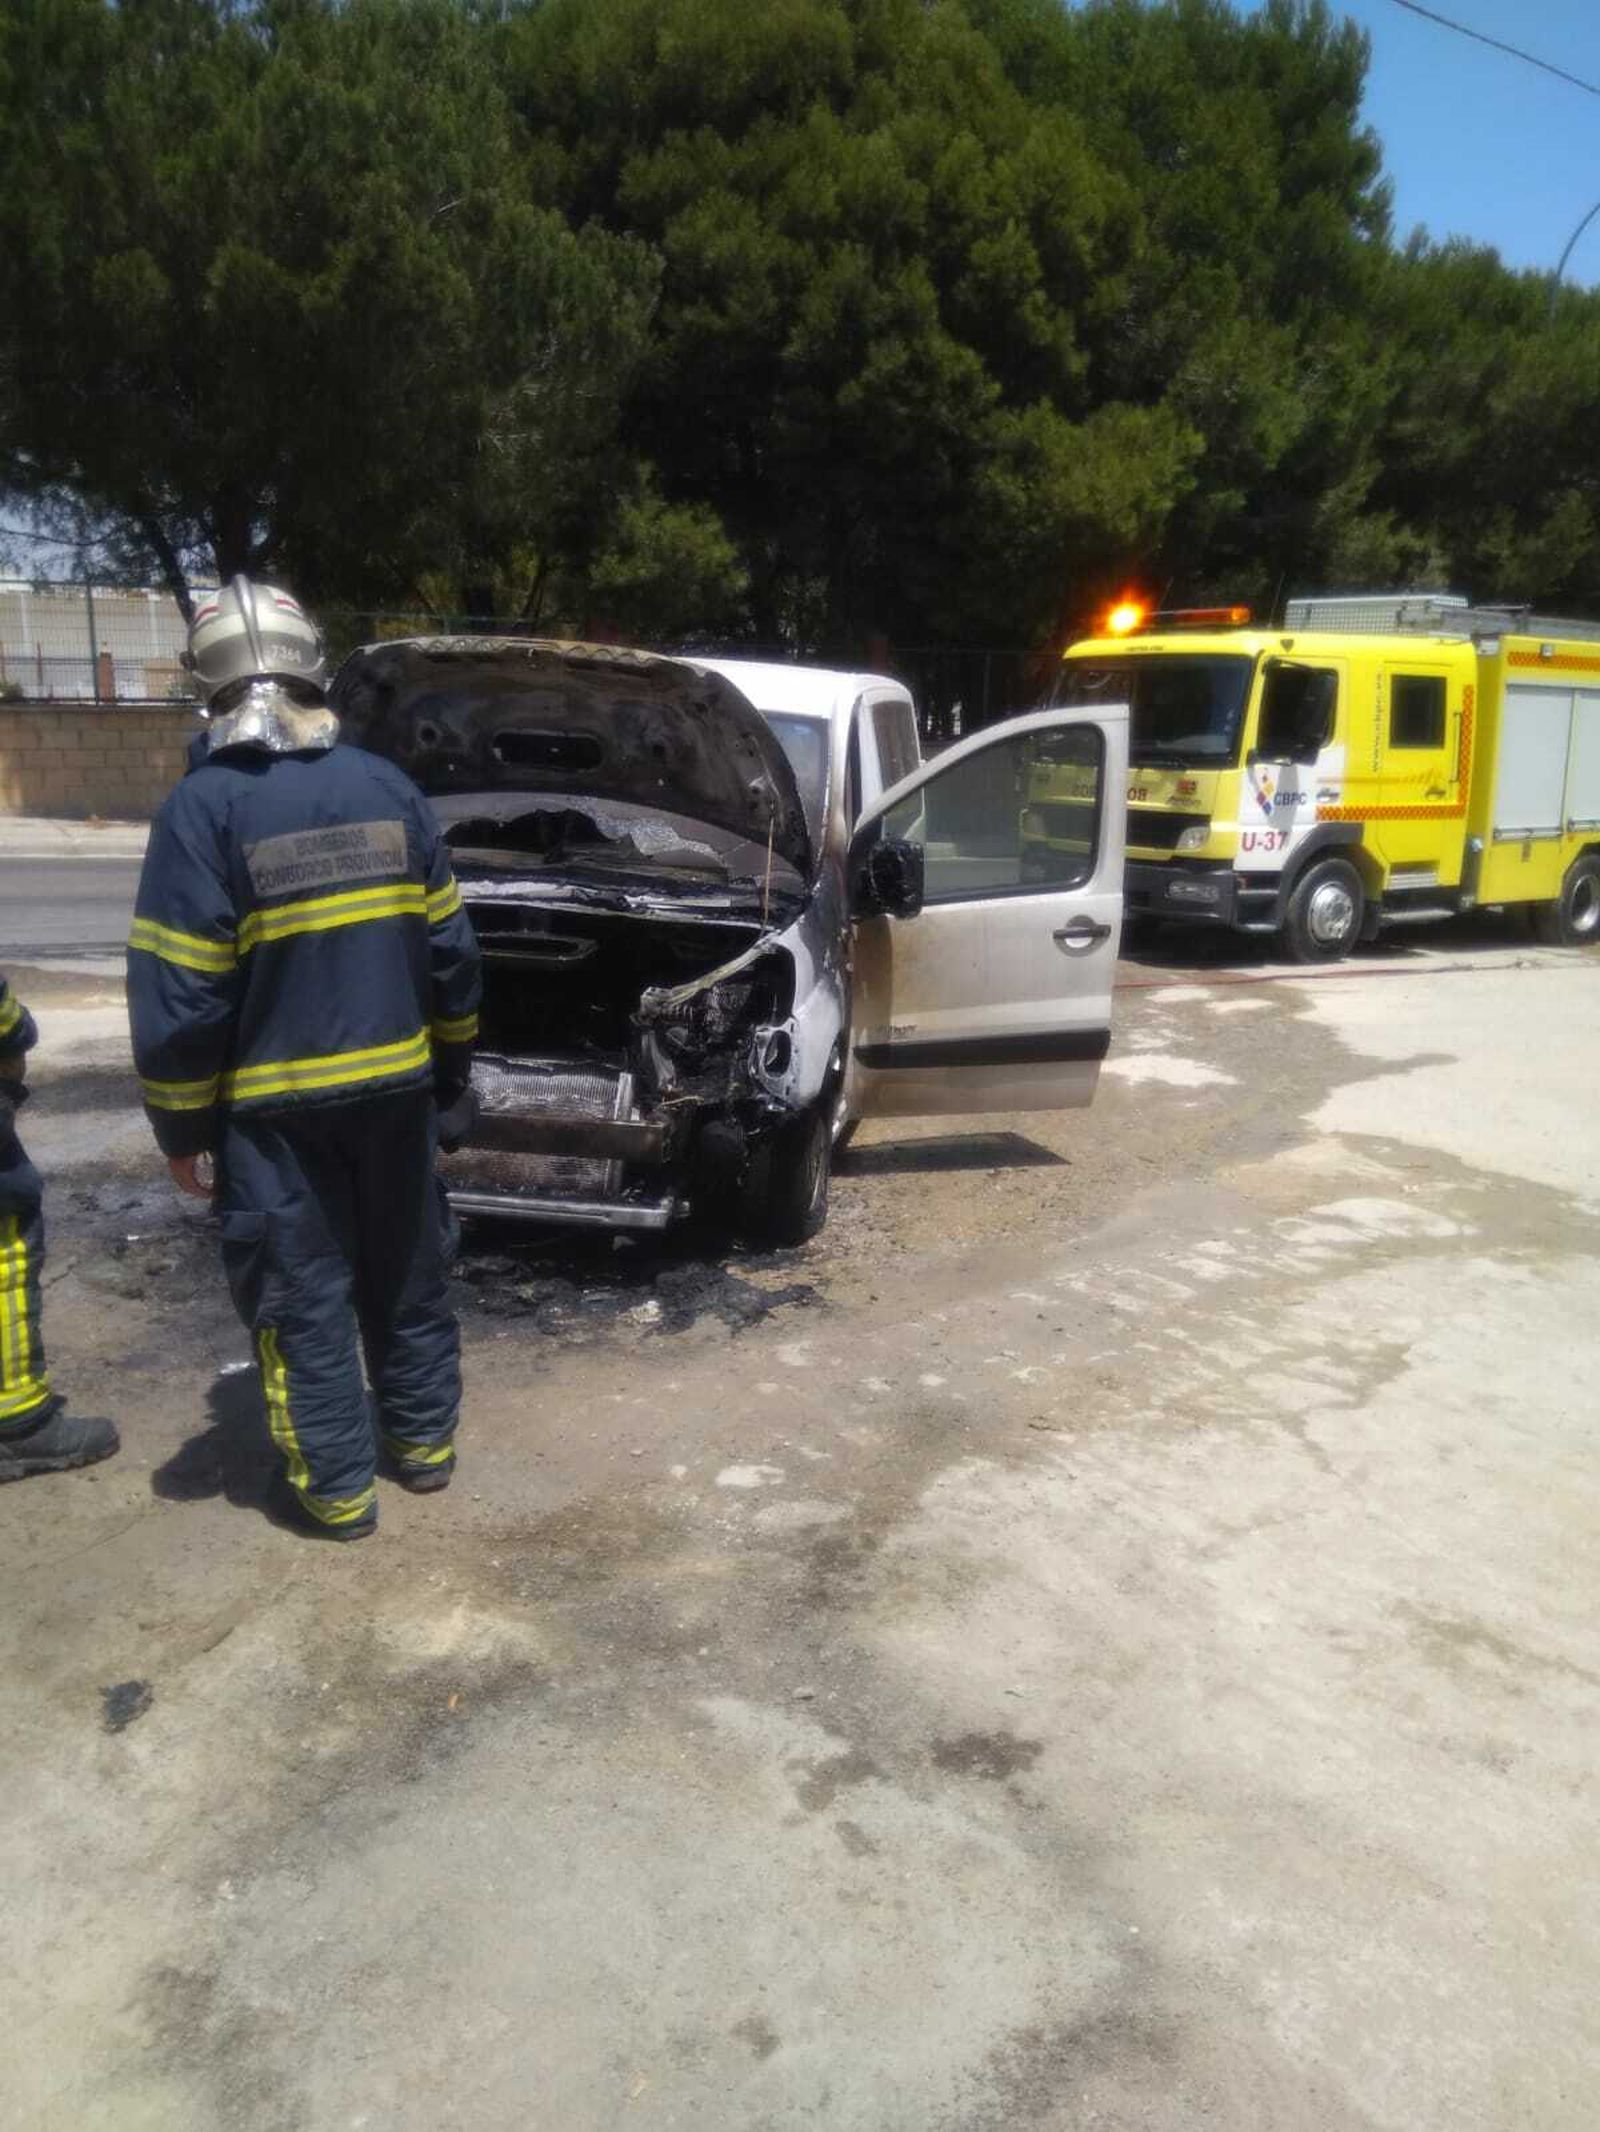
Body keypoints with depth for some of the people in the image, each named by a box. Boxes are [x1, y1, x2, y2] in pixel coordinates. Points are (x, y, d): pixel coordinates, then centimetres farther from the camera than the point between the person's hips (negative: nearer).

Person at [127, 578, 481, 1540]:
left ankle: (336, 1486, 18)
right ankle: (424, 1438, 32)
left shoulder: (203, 807, -14)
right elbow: (450, 950, 4)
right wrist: (452, 1064, 16)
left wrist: (184, 1125, -3)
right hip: (397, 1086, 5)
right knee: (406, 1270, 19)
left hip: (276, 1104, -4)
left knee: (301, 1294, 8)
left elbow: (178, 995, -14)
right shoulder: (390, 787, 0)